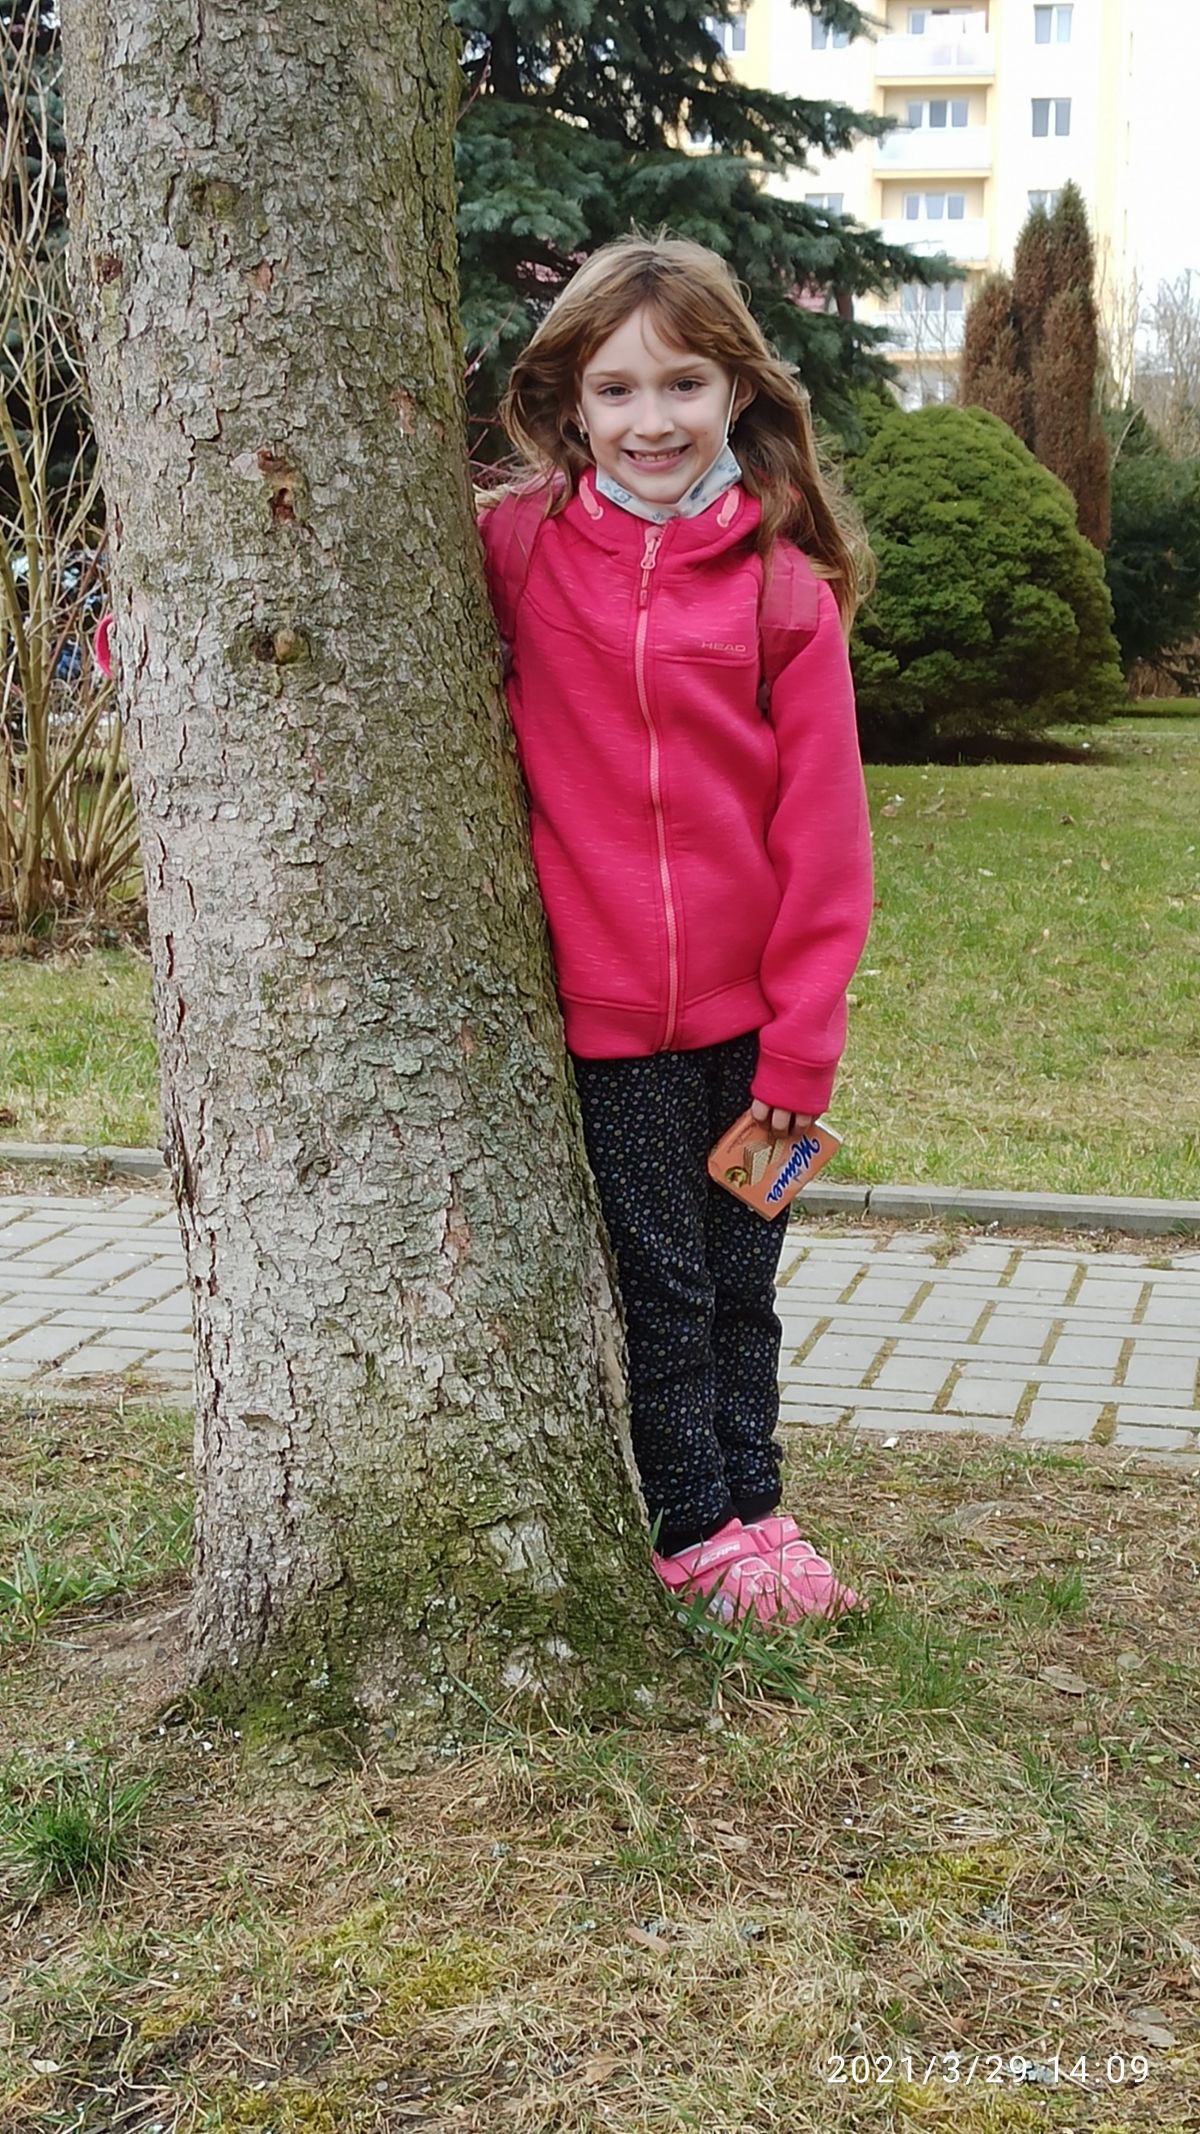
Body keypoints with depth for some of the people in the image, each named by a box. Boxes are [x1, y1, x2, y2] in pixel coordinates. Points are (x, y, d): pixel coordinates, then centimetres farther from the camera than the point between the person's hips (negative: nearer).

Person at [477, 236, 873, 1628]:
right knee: (657, 1284, 7)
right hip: (603, 1008, -1)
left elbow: (823, 831, -3)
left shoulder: (786, 586, -2)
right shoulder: (516, 547, -2)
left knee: (741, 1278, 13)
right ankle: (697, 1530, 22)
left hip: (748, 1013, 1)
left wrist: (802, 1042, -5)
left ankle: (754, 1505, 29)